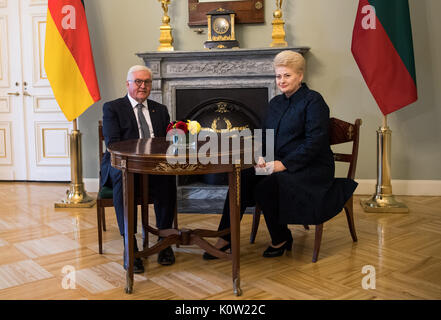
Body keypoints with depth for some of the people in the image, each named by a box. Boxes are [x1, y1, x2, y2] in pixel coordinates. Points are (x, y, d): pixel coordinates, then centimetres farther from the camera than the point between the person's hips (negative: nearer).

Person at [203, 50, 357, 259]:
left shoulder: (313, 101, -7)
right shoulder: (276, 103, 16)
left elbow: (315, 142, -16)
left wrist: (284, 164, -22)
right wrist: (261, 158, -6)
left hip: (311, 169, -7)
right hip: (278, 165, 7)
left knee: (266, 187, -30)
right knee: (241, 179, -18)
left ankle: (281, 240, -5)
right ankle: (225, 238, -14)